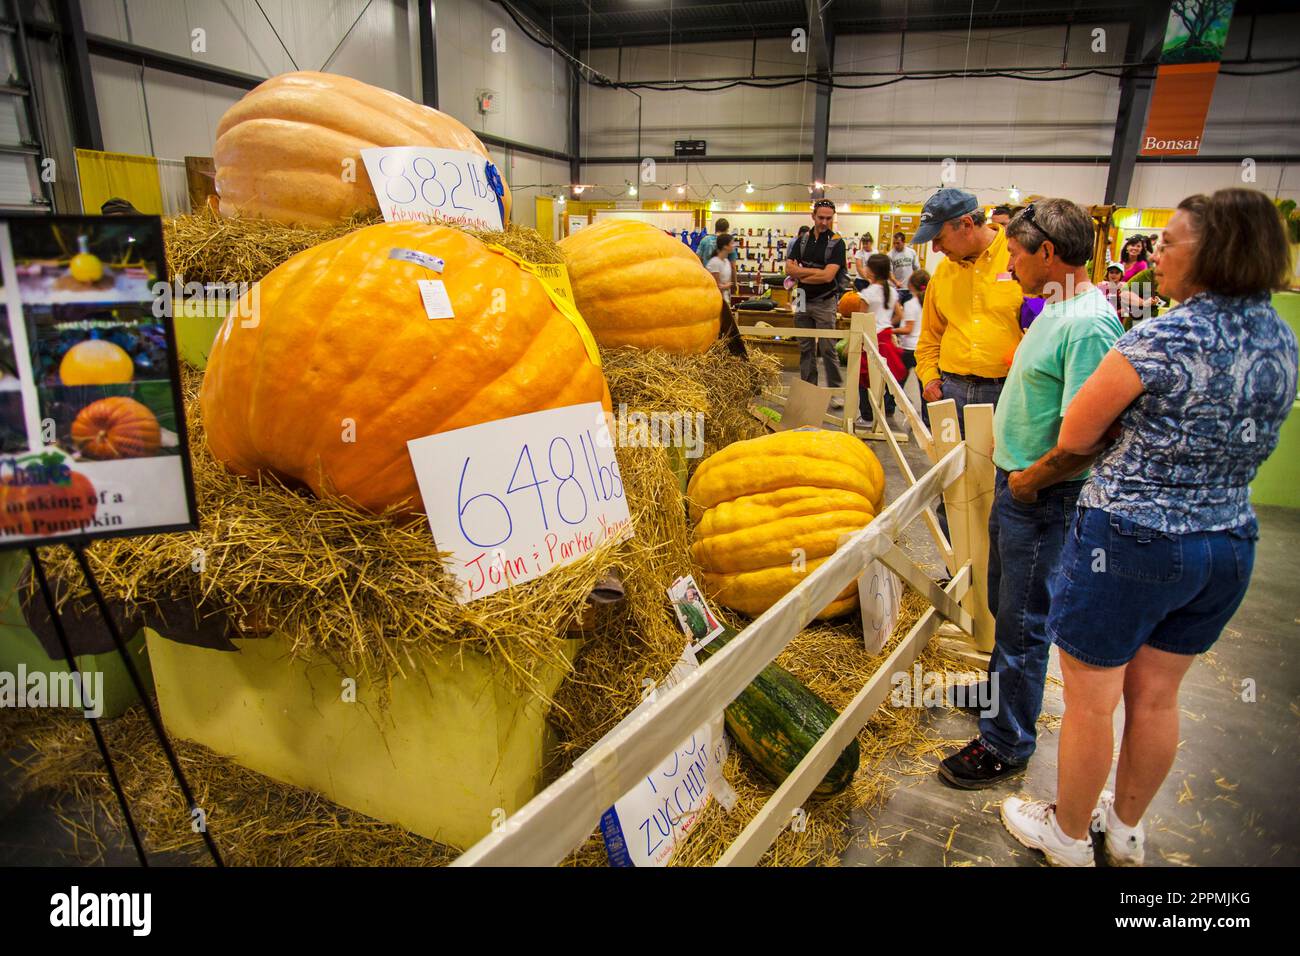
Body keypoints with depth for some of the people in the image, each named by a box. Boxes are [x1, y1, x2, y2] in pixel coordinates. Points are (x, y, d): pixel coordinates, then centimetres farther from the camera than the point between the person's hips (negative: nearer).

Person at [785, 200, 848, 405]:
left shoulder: (837, 242, -6)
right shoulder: (803, 240, 8)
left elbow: (828, 276, -17)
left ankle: (836, 390, 6)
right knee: (806, 348, 10)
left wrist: (801, 274, -9)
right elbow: (789, 268, -3)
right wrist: (815, 272, -13)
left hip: (825, 302, -5)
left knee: (827, 348, -4)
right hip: (803, 301, 5)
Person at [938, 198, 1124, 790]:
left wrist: (1028, 479, -16)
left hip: (1041, 498, -10)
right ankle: (998, 692, 45)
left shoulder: (1088, 325, -24)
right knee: (1005, 605, 24)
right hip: (1015, 482, 10)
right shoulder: (1053, 308, 8)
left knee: (1022, 622, 4)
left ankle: (1006, 744, 20)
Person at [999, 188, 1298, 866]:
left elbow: (1072, 438, -13)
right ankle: (1126, 830, 42)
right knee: (1155, 698, 22)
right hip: (1232, 544, 8)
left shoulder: (1164, 339, -20)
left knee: (1090, 704, 11)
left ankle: (1067, 837, 31)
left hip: (1131, 543, -8)